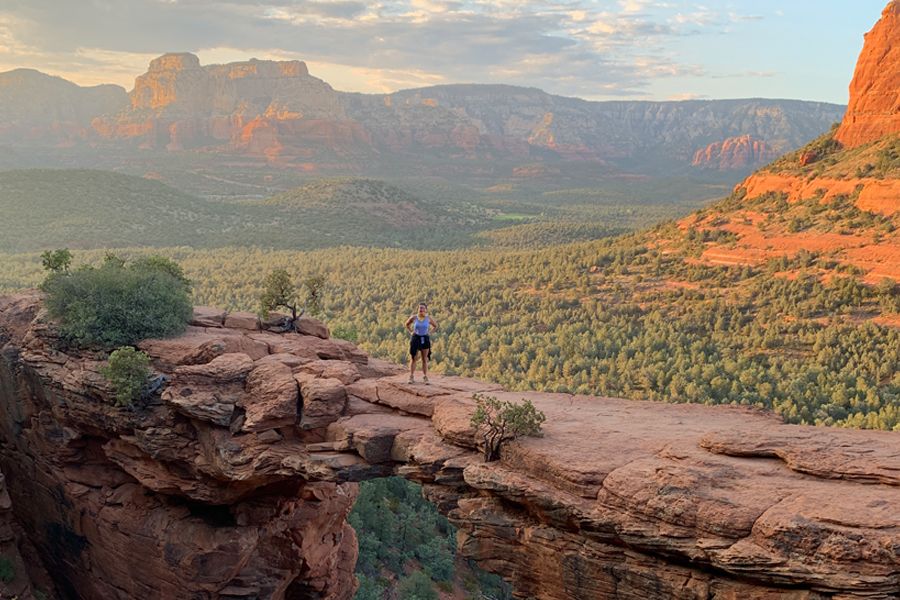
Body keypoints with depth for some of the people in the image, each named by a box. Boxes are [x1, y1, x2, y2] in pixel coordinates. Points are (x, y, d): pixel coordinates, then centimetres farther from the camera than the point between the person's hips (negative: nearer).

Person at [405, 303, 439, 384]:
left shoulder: (428, 318, -4)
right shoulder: (414, 317, -5)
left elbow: (435, 326, 12)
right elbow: (407, 324, 13)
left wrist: (429, 333, 1)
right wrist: (411, 332, 2)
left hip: (425, 339, 1)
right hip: (415, 338, 0)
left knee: (425, 359, 5)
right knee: (413, 358, -1)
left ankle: (425, 377, 10)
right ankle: (411, 377, 3)